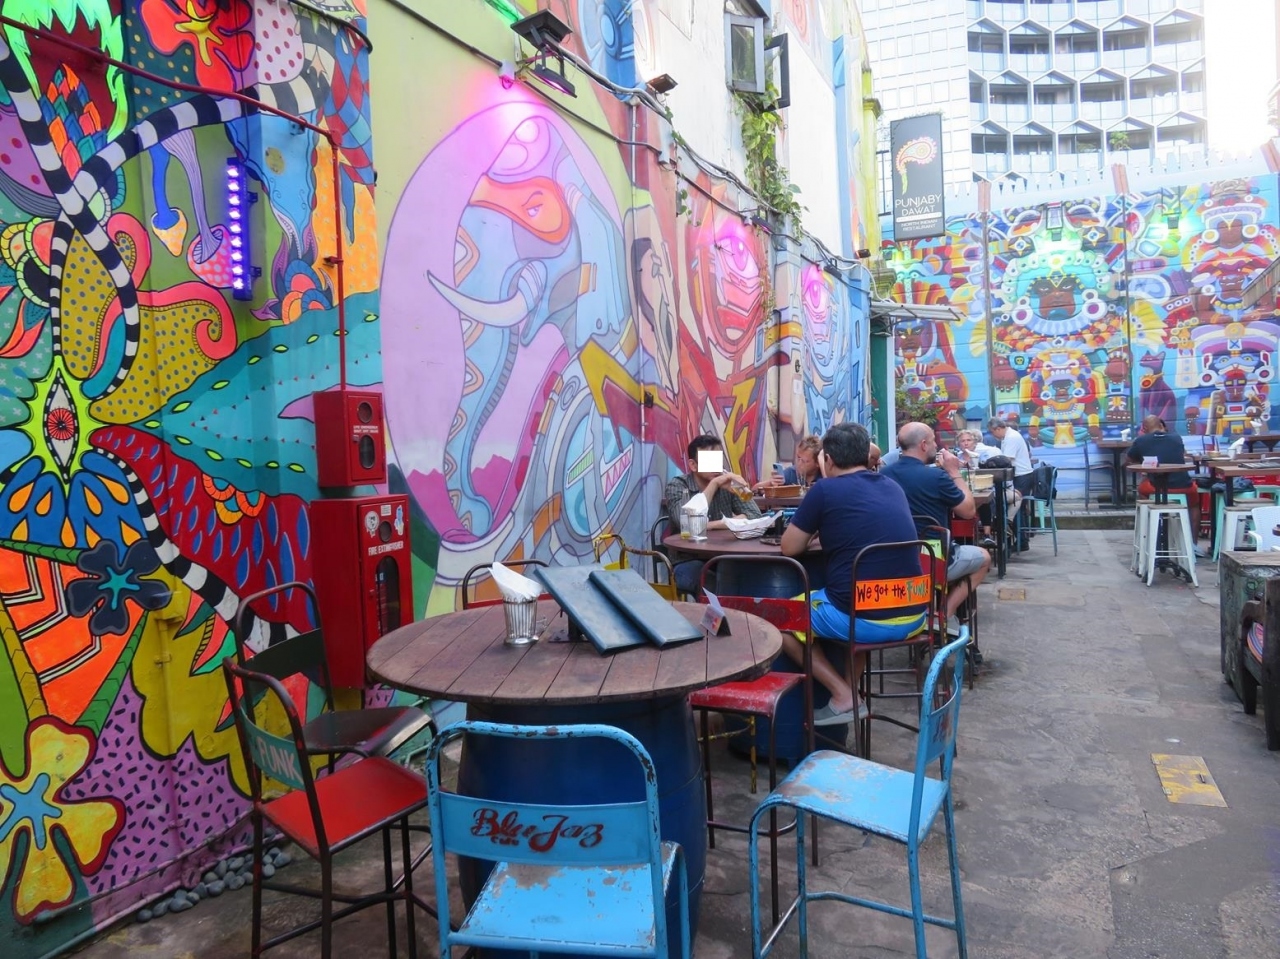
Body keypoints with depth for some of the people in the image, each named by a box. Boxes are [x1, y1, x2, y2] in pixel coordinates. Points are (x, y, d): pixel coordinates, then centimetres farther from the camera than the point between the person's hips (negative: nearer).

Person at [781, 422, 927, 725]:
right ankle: (850, 685, 26)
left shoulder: (824, 490, -6)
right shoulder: (893, 487, 12)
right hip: (913, 617, 6)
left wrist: (815, 529, 19)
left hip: (862, 619, -6)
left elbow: (789, 548, 2)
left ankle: (844, 696, 7)